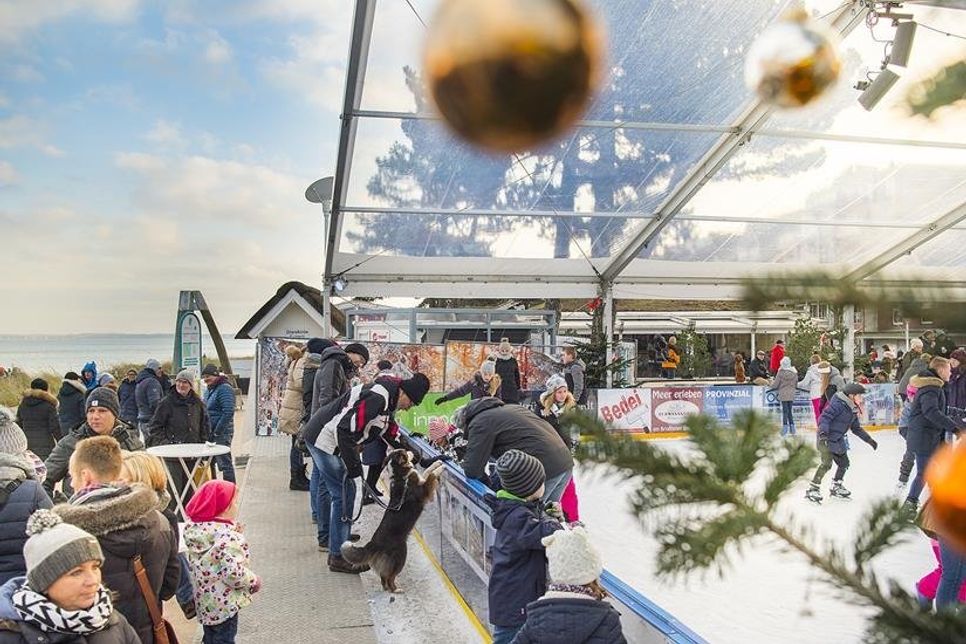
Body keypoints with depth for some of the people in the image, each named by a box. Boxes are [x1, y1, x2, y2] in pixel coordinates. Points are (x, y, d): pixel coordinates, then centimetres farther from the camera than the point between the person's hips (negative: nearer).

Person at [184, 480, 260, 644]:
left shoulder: (195, 528, -3)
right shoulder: (228, 536, -28)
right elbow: (234, 573, -32)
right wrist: (254, 581, -13)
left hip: (205, 599, 8)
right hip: (223, 603, -8)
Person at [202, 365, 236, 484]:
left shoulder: (224, 388, -15)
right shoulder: (208, 389, 15)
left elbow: (228, 412, -22)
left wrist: (217, 431, -20)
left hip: (222, 433, -10)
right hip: (210, 433, 10)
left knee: (224, 463, -6)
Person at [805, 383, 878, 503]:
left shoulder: (853, 410, 10)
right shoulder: (838, 404, -19)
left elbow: (856, 428, 21)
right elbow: (824, 417, -25)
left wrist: (869, 439, 20)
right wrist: (823, 431, -37)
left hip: (838, 440, 9)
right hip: (825, 438, -9)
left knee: (844, 463, 14)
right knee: (827, 463, -18)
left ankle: (836, 487, 34)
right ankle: (813, 489, -10)